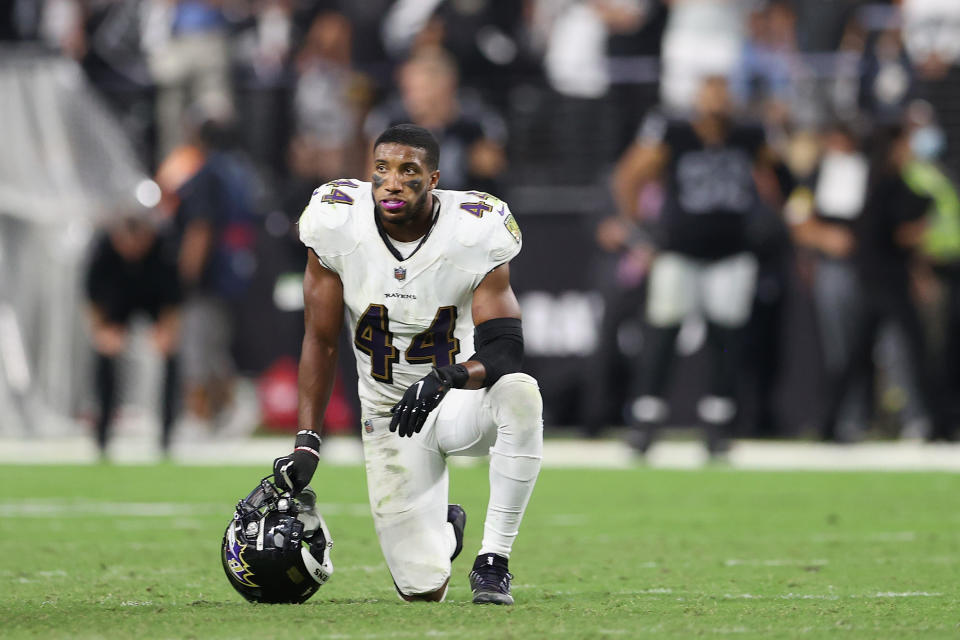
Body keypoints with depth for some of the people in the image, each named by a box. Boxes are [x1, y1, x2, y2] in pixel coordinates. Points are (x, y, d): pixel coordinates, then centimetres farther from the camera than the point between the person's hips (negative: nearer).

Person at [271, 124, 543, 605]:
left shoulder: (473, 236, -19)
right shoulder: (338, 227, -13)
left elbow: (504, 350, -22)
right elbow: (320, 341, -4)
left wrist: (448, 376, -43)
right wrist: (306, 443, -9)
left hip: (461, 402, -1)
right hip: (391, 415, 1)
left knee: (520, 393, -39)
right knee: (423, 590, -8)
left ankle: (493, 562, -25)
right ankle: (444, 529, 32)